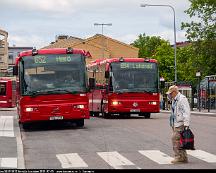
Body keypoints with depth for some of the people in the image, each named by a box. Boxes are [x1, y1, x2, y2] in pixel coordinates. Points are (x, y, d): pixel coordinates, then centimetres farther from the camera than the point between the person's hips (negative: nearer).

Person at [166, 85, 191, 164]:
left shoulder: (182, 99, -13)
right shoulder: (174, 100, 17)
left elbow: (186, 112, -18)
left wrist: (186, 124, -22)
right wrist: (172, 124, 20)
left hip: (180, 123, -9)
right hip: (175, 123, 9)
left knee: (175, 138, -13)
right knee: (179, 141, 9)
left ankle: (179, 157, -8)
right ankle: (184, 158, 13)